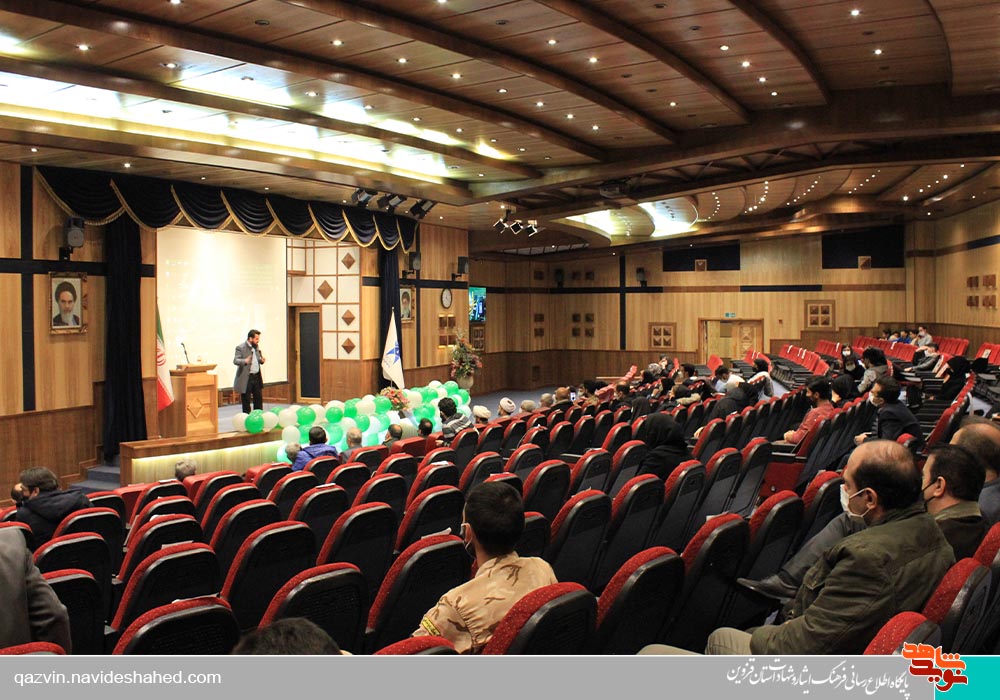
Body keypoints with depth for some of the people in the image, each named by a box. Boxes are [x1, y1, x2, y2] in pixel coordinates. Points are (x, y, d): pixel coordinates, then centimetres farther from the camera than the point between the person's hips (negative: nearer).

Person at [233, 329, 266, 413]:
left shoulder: (256, 346, 10)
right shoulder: (240, 348, -11)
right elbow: (235, 360, -18)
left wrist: (261, 360, -2)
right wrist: (245, 361, -37)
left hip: (257, 376, 7)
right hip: (246, 378, -7)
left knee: (259, 399, 12)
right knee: (246, 401, 3)